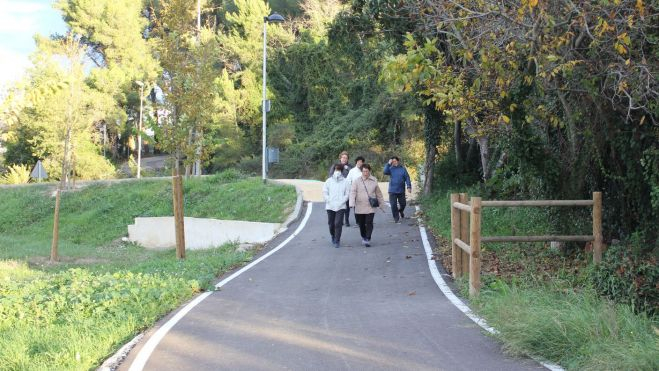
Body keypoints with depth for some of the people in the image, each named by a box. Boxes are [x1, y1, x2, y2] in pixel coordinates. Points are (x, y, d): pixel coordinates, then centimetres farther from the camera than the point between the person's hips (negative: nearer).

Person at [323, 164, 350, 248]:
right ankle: (333, 236, 35)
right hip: (330, 206, 2)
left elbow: (347, 194, 2)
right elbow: (325, 193, 4)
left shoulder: (345, 181, 1)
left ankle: (337, 241, -1)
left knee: (338, 223, -9)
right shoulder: (329, 181, 4)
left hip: (341, 206, -2)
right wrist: (329, 201, -8)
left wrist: (341, 202, -10)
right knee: (331, 224, 10)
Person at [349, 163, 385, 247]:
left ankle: (367, 239, -7)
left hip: (370, 208, 0)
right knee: (361, 224, 12)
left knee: (369, 223, -11)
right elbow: (353, 192, -10)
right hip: (359, 208, 0)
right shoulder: (356, 181, -2)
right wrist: (352, 204, -23)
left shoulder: (374, 181, 4)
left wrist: (381, 204, 17)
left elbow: (378, 193, 13)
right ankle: (363, 237, 33)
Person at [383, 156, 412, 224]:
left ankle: (401, 211, 43)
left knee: (403, 203, 10)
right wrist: (388, 164, -21)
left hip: (401, 190, 1)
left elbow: (407, 178, 0)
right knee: (393, 205, -4)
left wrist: (409, 186, -8)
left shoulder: (403, 169, 0)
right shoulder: (391, 169, 0)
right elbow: (385, 172, -18)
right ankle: (396, 218, 7)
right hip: (392, 191, -1)